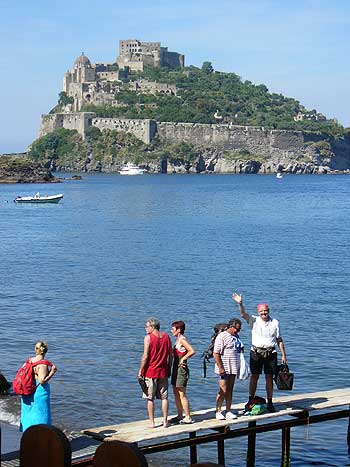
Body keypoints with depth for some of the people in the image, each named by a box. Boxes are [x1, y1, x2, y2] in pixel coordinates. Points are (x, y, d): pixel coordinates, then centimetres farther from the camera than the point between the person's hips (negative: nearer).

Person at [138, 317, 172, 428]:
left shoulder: (148, 337, -10)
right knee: (164, 397, 10)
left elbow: (145, 356, -13)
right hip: (163, 372, 4)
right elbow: (171, 355, 9)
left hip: (150, 372, -4)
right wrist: (169, 369, 18)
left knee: (150, 399, 3)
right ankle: (165, 421, 13)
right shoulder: (166, 336, 6)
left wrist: (140, 371, -6)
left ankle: (151, 422, 5)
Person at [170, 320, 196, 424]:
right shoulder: (178, 339, 13)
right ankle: (179, 416, 20)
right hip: (176, 368, 10)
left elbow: (192, 351, -25)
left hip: (181, 369, -10)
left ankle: (188, 418, -1)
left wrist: (182, 359, -17)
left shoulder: (182, 339, -15)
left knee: (182, 394, -6)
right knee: (176, 393, 13)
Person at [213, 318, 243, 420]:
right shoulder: (222, 336, -11)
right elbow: (216, 354, -15)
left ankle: (228, 411, 14)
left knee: (230, 390, 9)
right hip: (224, 368, -7)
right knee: (223, 391, -6)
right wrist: (220, 367, -18)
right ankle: (218, 412, 5)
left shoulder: (236, 336, 14)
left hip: (233, 368, 7)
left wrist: (239, 366, 19)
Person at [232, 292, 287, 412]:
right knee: (254, 377, 4)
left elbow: (279, 340, 10)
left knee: (269, 378, 4)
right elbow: (243, 314, -15)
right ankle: (251, 401, 14)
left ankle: (269, 403, 12)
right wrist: (240, 304, -34)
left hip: (270, 353, 1)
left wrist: (283, 354, 6)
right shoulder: (254, 320, 2)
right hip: (256, 352, -1)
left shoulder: (275, 322, 6)